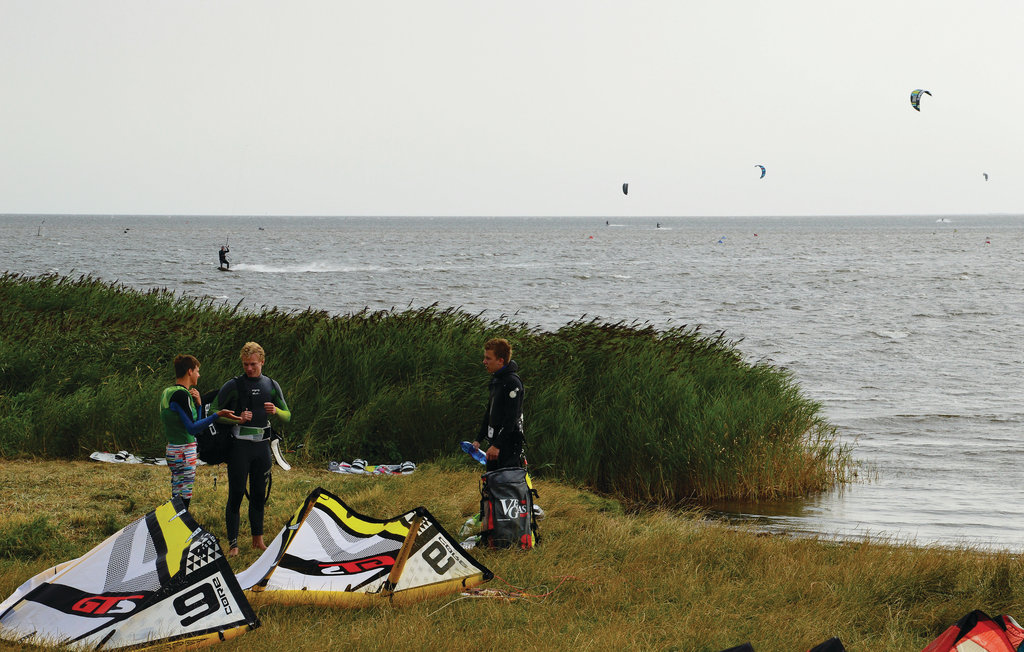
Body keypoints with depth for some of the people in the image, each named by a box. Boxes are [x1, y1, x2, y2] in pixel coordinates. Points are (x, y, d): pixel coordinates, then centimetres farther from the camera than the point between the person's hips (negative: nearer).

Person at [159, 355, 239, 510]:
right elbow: (192, 428, -21)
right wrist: (217, 415, -25)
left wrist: (197, 403, 6)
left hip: (172, 449, 10)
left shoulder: (167, 392, 14)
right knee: (184, 496, -7)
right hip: (184, 451, -10)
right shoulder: (181, 394, -16)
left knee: (177, 494, 13)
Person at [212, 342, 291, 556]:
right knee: (236, 494, -5)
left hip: (262, 446, 4)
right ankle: (233, 544, -2)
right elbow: (213, 411, -5)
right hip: (239, 447, -4)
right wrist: (237, 419, -20)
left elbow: (287, 416, 12)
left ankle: (258, 540, 21)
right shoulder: (233, 385, -5)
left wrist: (275, 411, -11)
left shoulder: (271, 386, 8)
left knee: (259, 495, 10)